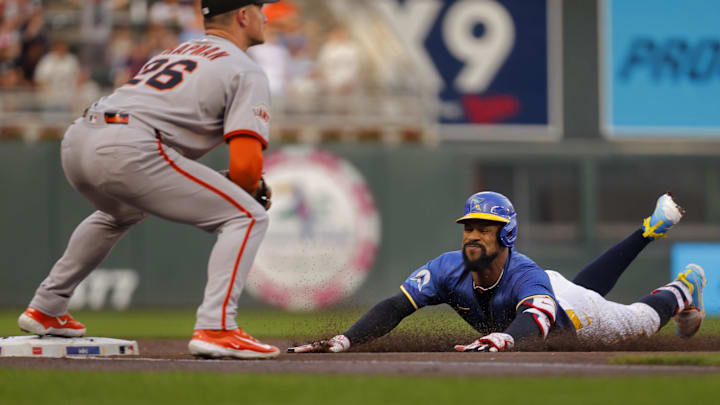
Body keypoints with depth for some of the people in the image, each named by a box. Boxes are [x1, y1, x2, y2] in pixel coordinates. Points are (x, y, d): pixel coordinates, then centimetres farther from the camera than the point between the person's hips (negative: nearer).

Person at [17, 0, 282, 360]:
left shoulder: (174, 53, 32)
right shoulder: (245, 72, 7)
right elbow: (246, 164, -6)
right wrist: (247, 191, 17)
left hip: (75, 141, 8)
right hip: (128, 150, -8)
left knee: (121, 213, 41)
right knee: (248, 217, -1)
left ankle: (44, 310, 42)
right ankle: (215, 328, -17)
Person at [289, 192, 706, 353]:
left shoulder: (524, 275, -50)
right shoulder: (449, 270, -38)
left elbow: (536, 322, -71)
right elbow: (395, 307, -44)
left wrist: (500, 339, -95)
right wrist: (344, 340, -62)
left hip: (567, 310, -5)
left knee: (640, 320, 23)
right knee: (591, 284, 35)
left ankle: (684, 290, 54)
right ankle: (652, 228, 57)